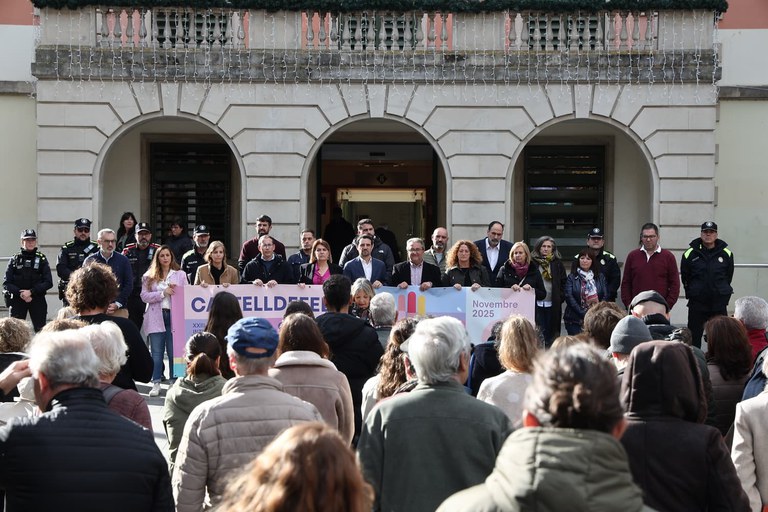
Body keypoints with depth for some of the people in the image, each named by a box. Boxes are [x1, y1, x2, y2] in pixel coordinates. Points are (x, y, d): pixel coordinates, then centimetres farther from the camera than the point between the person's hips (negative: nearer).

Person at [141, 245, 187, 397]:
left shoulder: (180, 275, 12)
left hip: (174, 316, 0)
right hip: (156, 316, 0)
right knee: (156, 352, -1)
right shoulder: (149, 276, 10)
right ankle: (156, 383, 2)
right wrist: (163, 293, -10)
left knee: (173, 351, -1)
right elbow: (144, 296, -1)